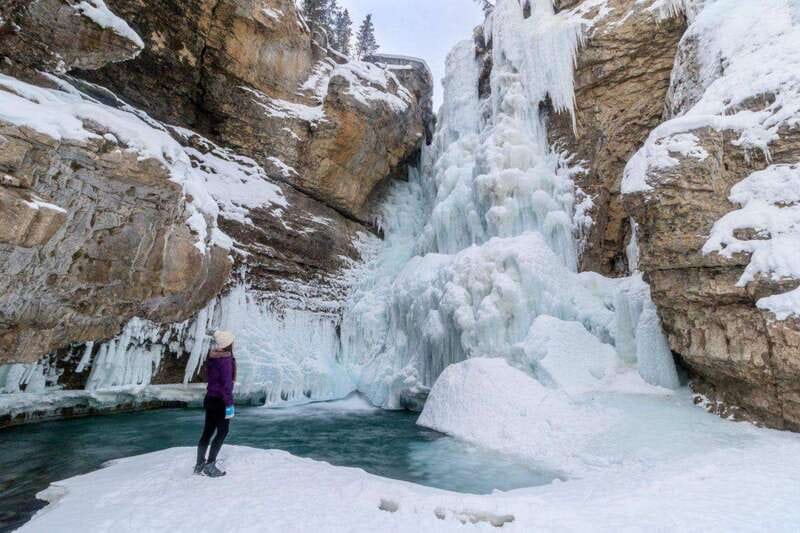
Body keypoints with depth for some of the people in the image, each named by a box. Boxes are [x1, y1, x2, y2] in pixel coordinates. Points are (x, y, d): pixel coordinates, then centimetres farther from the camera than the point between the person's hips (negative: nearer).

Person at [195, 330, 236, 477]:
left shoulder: (212, 357, 6)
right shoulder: (226, 360, -20)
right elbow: (226, 384, -22)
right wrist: (229, 404, -18)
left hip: (210, 398, 8)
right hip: (220, 400, -8)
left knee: (207, 431, 16)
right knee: (222, 432, 4)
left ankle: (199, 465, 26)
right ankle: (210, 465, 8)